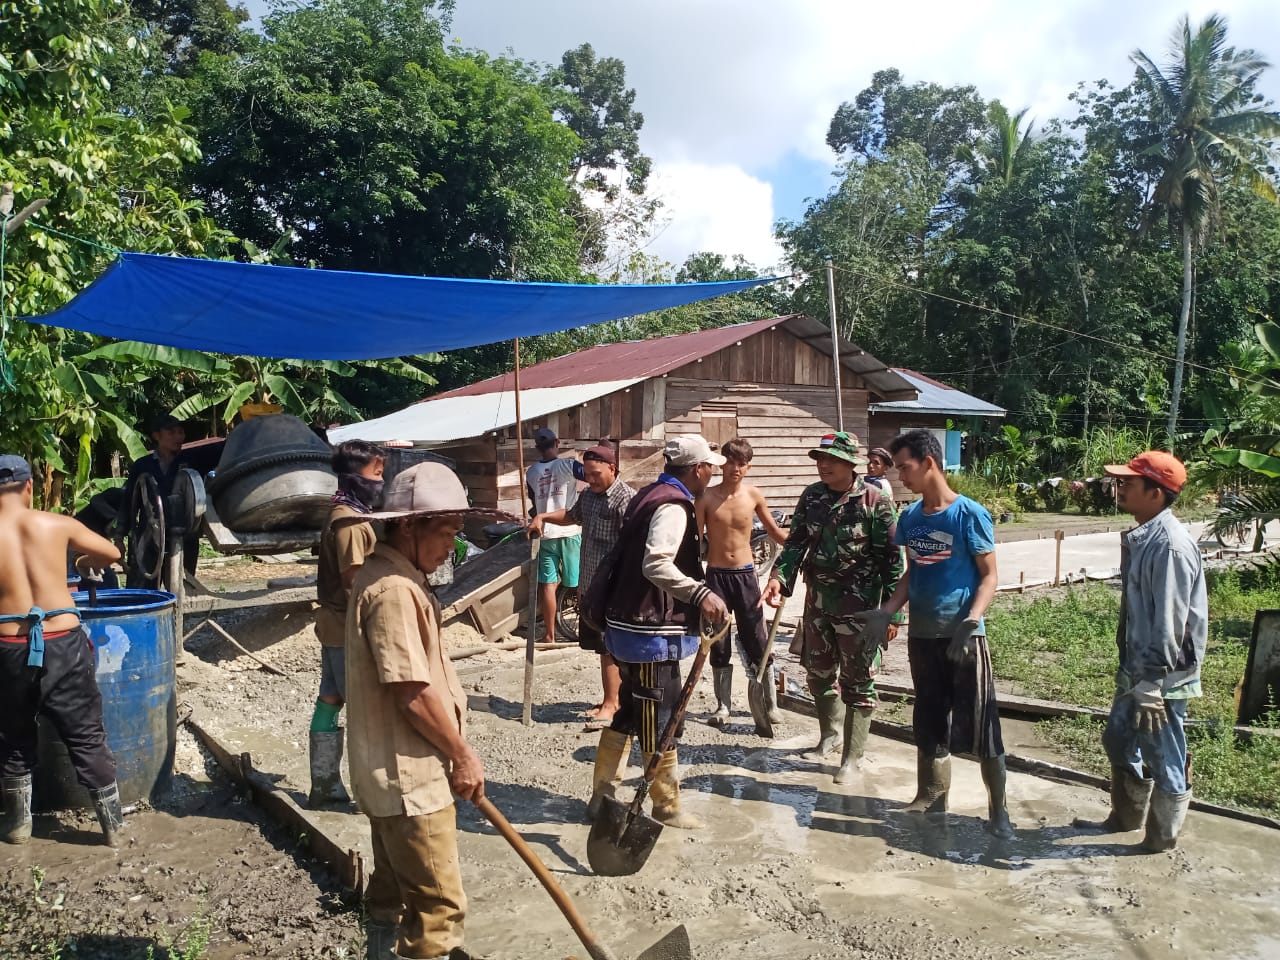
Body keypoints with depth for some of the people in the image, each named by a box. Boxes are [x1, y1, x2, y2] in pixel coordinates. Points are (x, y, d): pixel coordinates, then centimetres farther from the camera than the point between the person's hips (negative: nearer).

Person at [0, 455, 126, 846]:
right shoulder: (57, 524, -1)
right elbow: (111, 553, 13)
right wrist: (85, 564, 34)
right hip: (64, 644, 0)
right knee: (87, 737, 9)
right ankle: (113, 823, 15)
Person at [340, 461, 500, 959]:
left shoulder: (388, 575, 10)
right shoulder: (394, 590, -23)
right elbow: (413, 693, -24)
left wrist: (453, 751, 20)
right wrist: (462, 754, -12)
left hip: (393, 772, 11)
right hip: (409, 776, -11)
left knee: (394, 886, 25)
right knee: (439, 905, -3)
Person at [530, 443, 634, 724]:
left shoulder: (625, 498, -16)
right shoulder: (588, 494, 12)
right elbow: (571, 516, 33)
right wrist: (543, 517, 18)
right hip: (591, 584, 9)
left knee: (608, 647, -3)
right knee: (600, 644, 14)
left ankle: (611, 704, 8)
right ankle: (613, 698, 26)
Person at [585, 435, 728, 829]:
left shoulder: (651, 495, 12)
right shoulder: (673, 506, -19)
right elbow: (656, 563, -34)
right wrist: (700, 593, -43)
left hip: (628, 622, 10)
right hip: (651, 631, -10)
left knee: (630, 713, 19)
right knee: (659, 721, 4)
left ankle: (602, 795, 28)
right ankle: (667, 807, 18)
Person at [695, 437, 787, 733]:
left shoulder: (754, 496, -1)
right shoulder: (706, 497, -5)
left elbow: (774, 531, 12)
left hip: (745, 575, 0)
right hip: (716, 575, 0)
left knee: (757, 643, 2)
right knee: (719, 644, 7)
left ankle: (769, 705, 14)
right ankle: (723, 706, 21)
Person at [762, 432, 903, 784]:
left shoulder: (874, 500, -12)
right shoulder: (811, 496, 3)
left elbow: (892, 558, -10)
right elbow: (796, 542, 4)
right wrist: (779, 577, -13)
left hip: (859, 606, -6)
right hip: (818, 600, 6)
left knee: (857, 682, 4)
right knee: (817, 673, 18)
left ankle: (852, 757, 17)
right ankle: (831, 735, 40)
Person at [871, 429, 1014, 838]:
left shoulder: (969, 514, -12)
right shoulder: (909, 518, 5)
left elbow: (989, 576, -10)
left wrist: (971, 621, -23)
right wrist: (886, 612, 1)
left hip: (963, 635, -5)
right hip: (922, 634, 6)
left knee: (981, 724, 1)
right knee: (928, 720, 15)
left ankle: (998, 809, 15)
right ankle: (931, 796, 30)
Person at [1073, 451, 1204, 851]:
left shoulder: (1171, 545, -23)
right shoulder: (1142, 538, 6)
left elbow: (1170, 623, -24)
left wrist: (1152, 684, -23)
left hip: (1162, 675, -9)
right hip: (1138, 668, 10)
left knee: (1163, 758, 7)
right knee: (1119, 740, 21)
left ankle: (1162, 838, 25)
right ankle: (1125, 816, 40)